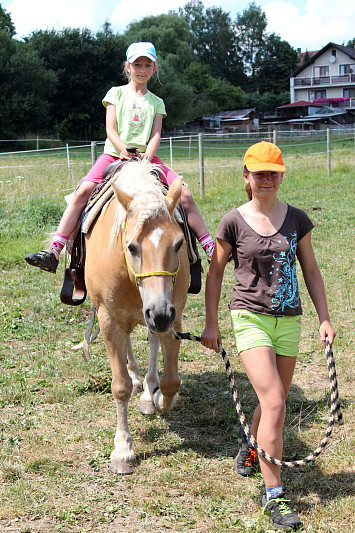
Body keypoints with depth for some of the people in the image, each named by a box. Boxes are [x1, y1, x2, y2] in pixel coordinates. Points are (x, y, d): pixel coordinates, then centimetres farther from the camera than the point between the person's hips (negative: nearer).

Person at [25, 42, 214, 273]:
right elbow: (111, 129, 1)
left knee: (185, 194, -13)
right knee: (83, 191, -24)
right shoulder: (116, 94, 10)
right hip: (114, 154, -2)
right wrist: (123, 149, -19)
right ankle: (54, 252, -25)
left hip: (146, 157, 2)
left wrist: (148, 155, -19)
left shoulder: (156, 102, 15)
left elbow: (156, 135, 3)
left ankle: (211, 247, -4)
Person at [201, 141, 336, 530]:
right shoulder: (234, 222, -4)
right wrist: (211, 324, 3)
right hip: (249, 317, -4)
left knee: (274, 402, 15)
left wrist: (324, 319, 4)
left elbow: (310, 270, 10)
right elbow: (215, 272, 4)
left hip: (288, 320, 4)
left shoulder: (296, 219, 3)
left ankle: (250, 446, 47)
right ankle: (274, 494, -4)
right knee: (274, 404, -14)